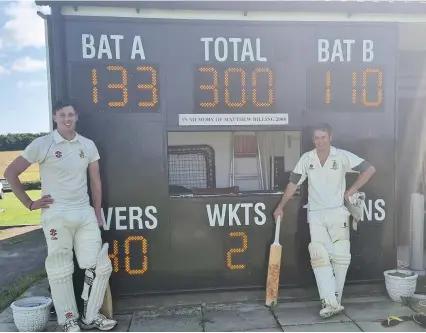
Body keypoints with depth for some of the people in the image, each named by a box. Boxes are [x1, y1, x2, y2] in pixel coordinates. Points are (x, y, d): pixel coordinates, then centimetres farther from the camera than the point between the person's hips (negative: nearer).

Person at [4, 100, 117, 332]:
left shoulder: (88, 145, 6)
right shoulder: (42, 144, -4)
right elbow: (10, 173, 0)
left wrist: (98, 214, 9)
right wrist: (30, 204, -2)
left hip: (85, 214, 4)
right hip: (56, 216, -4)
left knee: (100, 266, 4)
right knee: (61, 270, 4)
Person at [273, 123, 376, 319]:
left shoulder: (342, 156, -4)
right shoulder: (306, 159, 1)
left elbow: (369, 169, 0)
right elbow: (293, 183, 4)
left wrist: (352, 190, -4)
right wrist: (280, 206, 3)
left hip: (338, 212, -1)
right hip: (315, 214, 1)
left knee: (341, 257, 3)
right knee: (319, 257, -9)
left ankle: (334, 301, 17)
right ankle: (331, 303, -7)